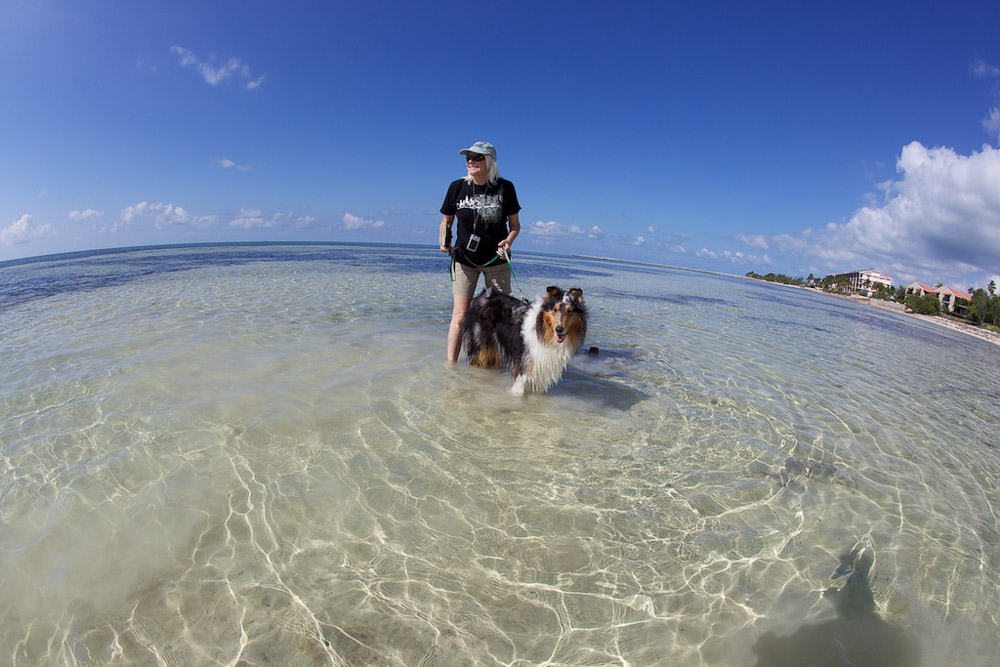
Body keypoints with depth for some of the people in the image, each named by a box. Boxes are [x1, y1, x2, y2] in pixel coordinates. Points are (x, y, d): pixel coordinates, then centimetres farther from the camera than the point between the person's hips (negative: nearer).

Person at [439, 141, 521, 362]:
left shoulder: (505, 188, -6)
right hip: (464, 260, 0)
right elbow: (446, 221, 7)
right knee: (460, 315, -5)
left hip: (497, 261, 0)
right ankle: (450, 366, 3)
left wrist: (508, 241, -20)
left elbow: (515, 225, 1)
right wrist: (443, 243, -12)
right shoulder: (457, 187, -4)